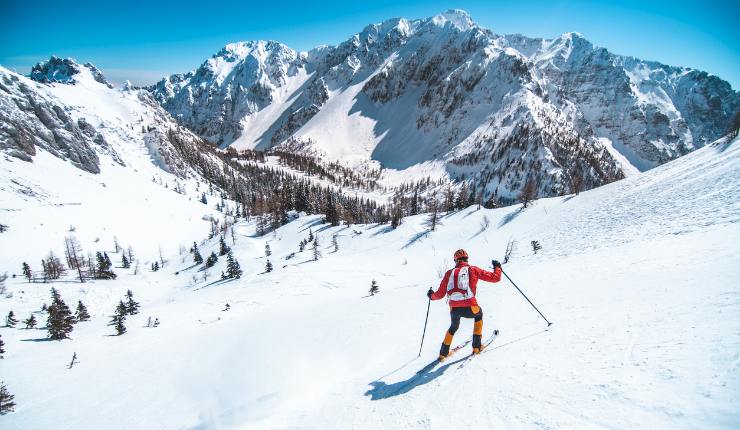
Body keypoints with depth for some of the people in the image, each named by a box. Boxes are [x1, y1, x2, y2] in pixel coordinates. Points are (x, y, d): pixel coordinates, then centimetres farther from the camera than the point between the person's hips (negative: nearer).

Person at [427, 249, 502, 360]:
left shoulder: (449, 273, 12)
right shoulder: (473, 270, 7)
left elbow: (440, 294, 14)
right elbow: (495, 278, 9)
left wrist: (431, 296, 35)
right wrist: (497, 267, 29)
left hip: (454, 309, 2)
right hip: (469, 308, -2)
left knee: (453, 327, 34)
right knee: (478, 314, 35)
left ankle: (444, 352, 38)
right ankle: (476, 346, 33)